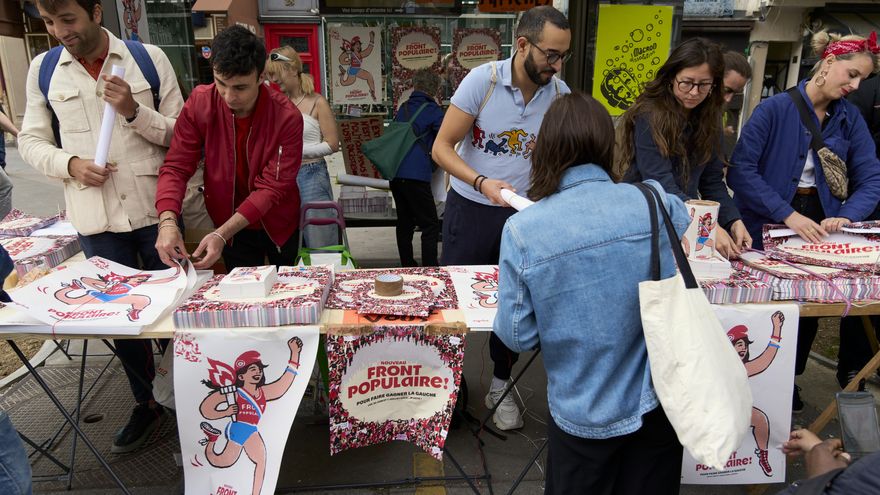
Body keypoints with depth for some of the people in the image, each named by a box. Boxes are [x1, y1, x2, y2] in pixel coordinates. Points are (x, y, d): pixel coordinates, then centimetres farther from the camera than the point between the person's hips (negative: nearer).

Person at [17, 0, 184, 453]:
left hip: (156, 210, -2)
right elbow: (30, 141, 9)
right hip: (95, 217, 2)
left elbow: (181, 133, -2)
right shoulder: (43, 69, 5)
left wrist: (134, 111, -17)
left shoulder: (149, 59, -2)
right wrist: (70, 164, -10)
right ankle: (147, 402, 32)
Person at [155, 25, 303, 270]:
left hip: (280, 226, -1)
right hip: (229, 226, 2)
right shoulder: (199, 103, -16)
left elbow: (272, 187, -25)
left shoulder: (287, 117, -24)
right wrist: (167, 221, -31)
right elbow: (176, 167, -14)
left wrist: (222, 234, -32)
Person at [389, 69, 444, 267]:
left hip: (395, 173, 6)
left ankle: (407, 267, 21)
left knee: (405, 222, 14)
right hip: (417, 176, -6)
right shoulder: (433, 111, 1)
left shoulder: (403, 108, 17)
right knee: (430, 225, -2)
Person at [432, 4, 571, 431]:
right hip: (470, 210, -2)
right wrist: (483, 183, -29)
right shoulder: (482, 80, -15)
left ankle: (501, 386, 31)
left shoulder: (560, 95, -5)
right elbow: (442, 147, -14)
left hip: (524, 215, 3)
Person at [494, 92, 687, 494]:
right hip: (660, 401, 3)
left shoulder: (522, 230, -20)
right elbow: (684, 222, 15)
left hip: (585, 414, -2)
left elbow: (517, 336, -13)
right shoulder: (655, 202, -11)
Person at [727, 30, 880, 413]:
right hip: (768, 228, -5)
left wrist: (847, 216, -18)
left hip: (819, 227, 5)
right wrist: (788, 215, -26)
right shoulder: (774, 109, -13)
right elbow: (740, 170, -20)